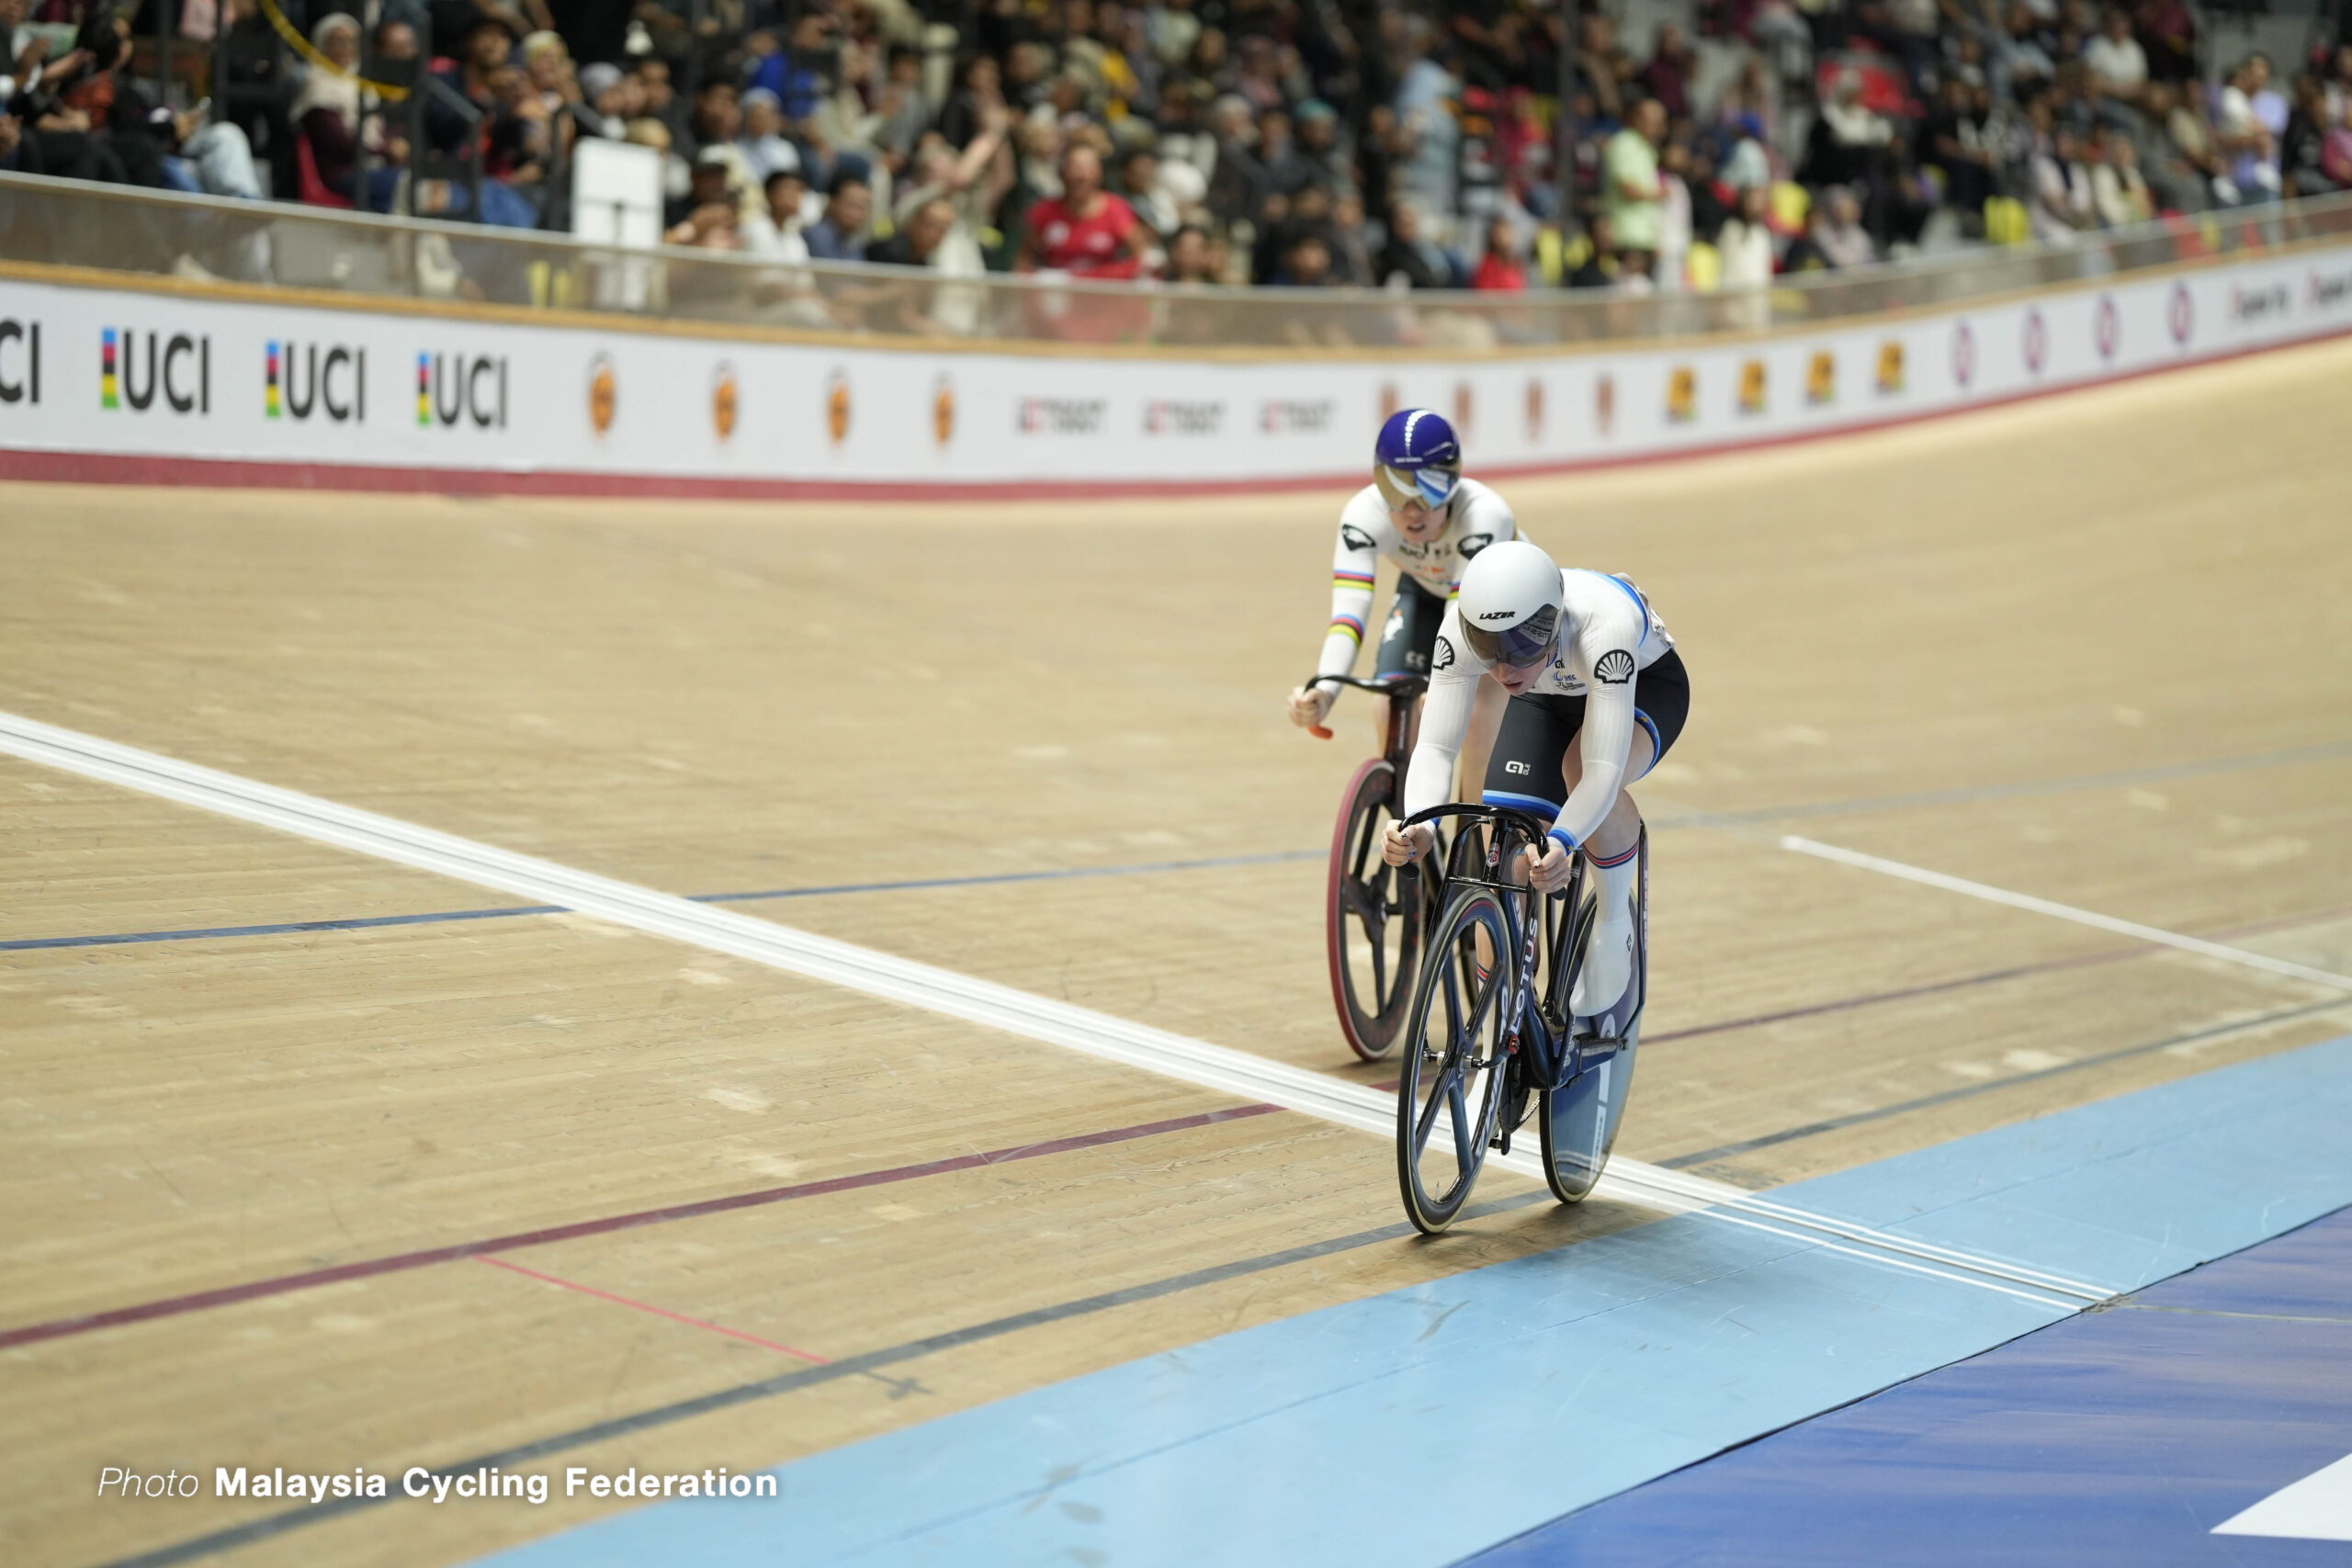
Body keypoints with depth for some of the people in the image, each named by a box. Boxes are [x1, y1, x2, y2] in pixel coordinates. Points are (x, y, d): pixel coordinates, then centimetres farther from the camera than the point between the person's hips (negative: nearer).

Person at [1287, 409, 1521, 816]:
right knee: (1389, 708, -17)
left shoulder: (1484, 514, -42)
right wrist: (1323, 690, -59)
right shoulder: (1363, 514, -34)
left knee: (1482, 706, -26)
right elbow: (1348, 612, -43)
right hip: (1424, 591, 3)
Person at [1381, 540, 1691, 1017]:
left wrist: (1560, 844, -64)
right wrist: (1419, 826, -54)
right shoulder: (1461, 630, -34)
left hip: (1644, 684, -3)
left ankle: (1614, 918, -11)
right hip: (1547, 697, 4)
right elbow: (1435, 747, -34)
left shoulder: (1603, 625, -44)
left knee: (1582, 767, -37)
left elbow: (1604, 769, -48)